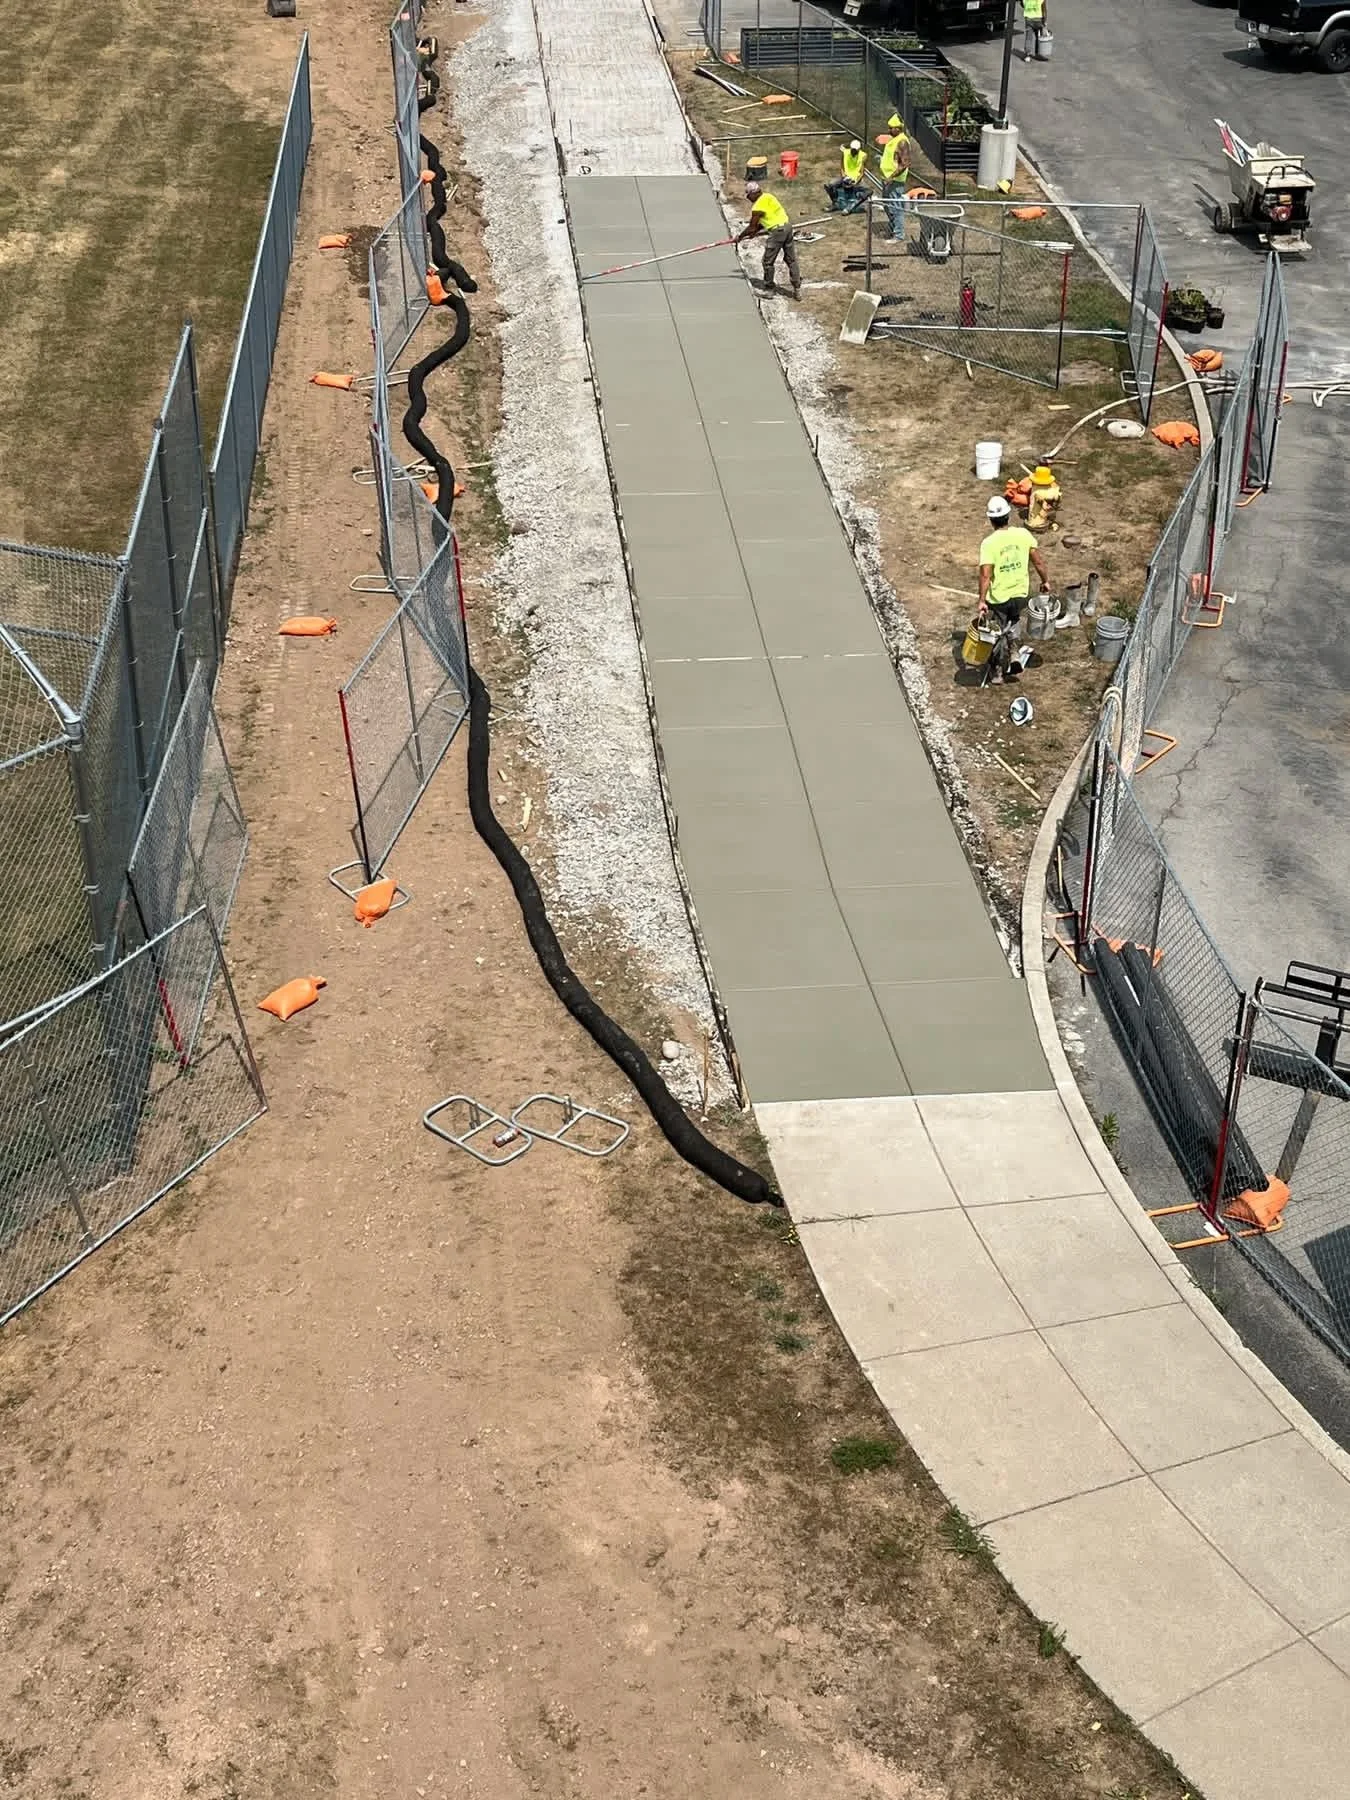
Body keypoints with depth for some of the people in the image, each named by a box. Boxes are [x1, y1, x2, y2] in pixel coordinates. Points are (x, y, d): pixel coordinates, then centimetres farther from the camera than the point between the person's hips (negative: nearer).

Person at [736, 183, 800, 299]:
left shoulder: (757, 207, -13)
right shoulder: (768, 197, 12)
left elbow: (752, 227, -3)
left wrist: (740, 236, 10)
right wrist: (755, 231, 20)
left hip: (777, 231, -9)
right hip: (787, 225, 9)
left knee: (768, 262, 6)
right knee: (791, 260, 12)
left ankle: (769, 289, 16)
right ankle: (797, 289, 15)